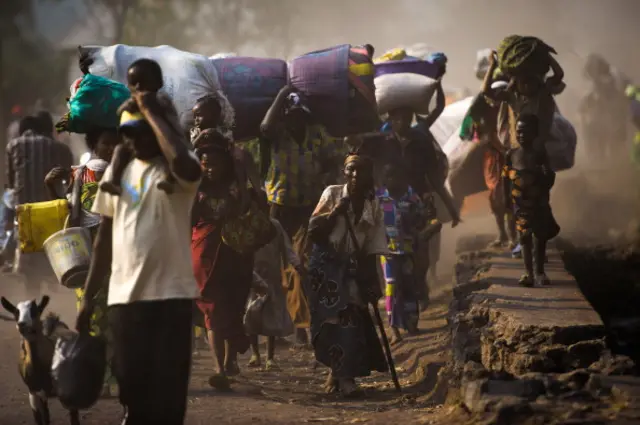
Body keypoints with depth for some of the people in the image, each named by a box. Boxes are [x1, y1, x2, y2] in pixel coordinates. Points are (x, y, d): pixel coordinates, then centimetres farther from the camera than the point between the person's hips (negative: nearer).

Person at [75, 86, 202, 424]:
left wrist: (151, 112, -19)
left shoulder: (176, 170, -5)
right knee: (132, 388, 10)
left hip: (171, 294, -5)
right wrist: (89, 296, 13)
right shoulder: (116, 170, 11)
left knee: (167, 393, -2)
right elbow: (105, 235, 16)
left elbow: (186, 166, -32)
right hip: (123, 296, 5)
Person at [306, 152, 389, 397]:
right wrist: (336, 210, -18)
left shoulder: (373, 206, 4)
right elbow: (314, 229, -7)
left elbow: (372, 250, 5)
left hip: (353, 267, 3)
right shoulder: (332, 194, -2)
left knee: (353, 317, -5)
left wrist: (373, 283, 0)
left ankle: (339, 372, 8)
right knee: (335, 317, -11)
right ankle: (343, 375, -10)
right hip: (327, 264, -3)